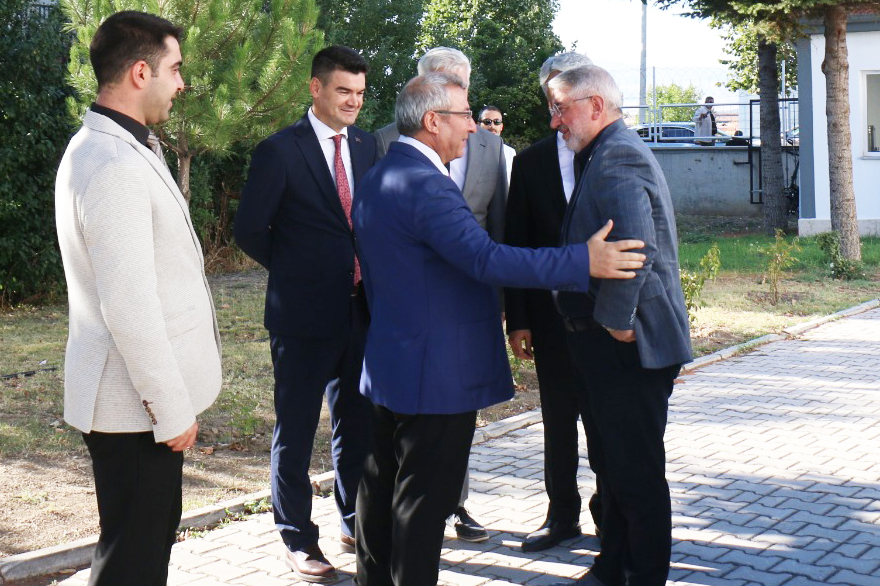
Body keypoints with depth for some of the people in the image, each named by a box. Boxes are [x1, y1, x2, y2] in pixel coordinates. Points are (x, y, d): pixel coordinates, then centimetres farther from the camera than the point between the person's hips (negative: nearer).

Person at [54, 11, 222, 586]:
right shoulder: (114, 167, -22)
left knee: (154, 533, 21)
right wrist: (173, 409, -19)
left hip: (145, 393, 10)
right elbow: (129, 308, -23)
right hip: (135, 407, -10)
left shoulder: (121, 150, 12)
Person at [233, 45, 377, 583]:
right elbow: (250, 230, -5)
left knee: (357, 425, 16)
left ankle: (356, 523, 33)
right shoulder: (281, 150, -9)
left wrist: (367, 274, 3)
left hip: (361, 311, 5)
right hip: (304, 315, -5)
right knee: (296, 430, 6)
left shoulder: (367, 145, 8)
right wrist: (297, 272, 0)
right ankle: (298, 539, 19)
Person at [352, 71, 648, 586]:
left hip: (387, 365, 11)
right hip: (436, 374, -11)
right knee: (424, 500, -1)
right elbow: (487, 260, -31)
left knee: (382, 487, 18)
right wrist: (585, 261, -28)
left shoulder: (377, 180, 12)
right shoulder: (424, 184, -22)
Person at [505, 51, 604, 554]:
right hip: (552, 317, 3)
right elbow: (516, 244, 6)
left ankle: (610, 514, 20)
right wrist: (518, 319, 1)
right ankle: (563, 516, 25)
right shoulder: (531, 162, 6)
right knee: (558, 422, 12)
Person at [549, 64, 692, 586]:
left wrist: (616, 322, -23)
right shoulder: (608, 154, 16)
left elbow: (635, 247, -31)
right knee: (610, 464, 19)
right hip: (609, 346, 11)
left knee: (637, 472, 1)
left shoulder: (618, 157, -17)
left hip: (629, 346, -11)